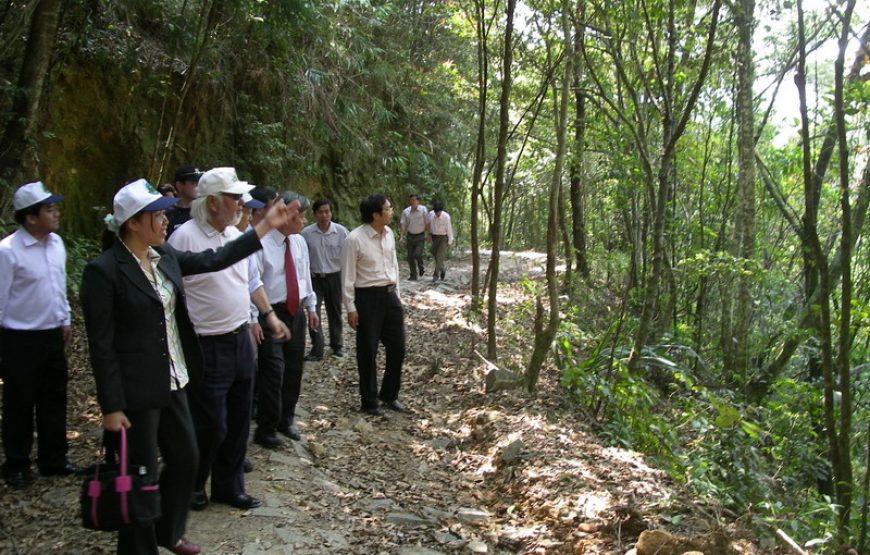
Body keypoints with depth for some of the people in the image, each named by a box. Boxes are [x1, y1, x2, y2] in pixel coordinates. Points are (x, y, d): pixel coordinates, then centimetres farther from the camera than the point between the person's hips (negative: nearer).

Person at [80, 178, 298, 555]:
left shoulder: (164, 255, 4)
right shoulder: (104, 270, -18)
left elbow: (215, 260, 11)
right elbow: (101, 346, -17)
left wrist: (266, 227, 7)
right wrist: (111, 406, -17)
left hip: (173, 381, 8)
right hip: (136, 392, -8)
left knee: (186, 458, 19)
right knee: (142, 475, 6)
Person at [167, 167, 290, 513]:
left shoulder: (235, 235, 8)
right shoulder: (185, 238, -16)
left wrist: (269, 315, 18)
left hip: (240, 340, 8)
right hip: (207, 347, -7)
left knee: (238, 422, 15)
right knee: (211, 425, -1)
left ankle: (229, 487, 31)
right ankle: (191, 486, 24)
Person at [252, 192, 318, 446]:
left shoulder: (299, 241, 6)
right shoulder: (262, 243, -16)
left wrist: (311, 307, 17)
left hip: (297, 313, 7)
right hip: (271, 314, -7)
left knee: (294, 370, 14)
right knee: (273, 372, -7)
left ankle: (286, 420, 32)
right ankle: (265, 429, 9)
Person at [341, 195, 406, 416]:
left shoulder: (389, 234, 4)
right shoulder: (355, 239, -16)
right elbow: (348, 276, -11)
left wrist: (397, 294, 15)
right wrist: (351, 308, -10)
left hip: (389, 295, 6)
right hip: (368, 297, -6)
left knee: (397, 347, 12)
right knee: (368, 352, 6)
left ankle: (390, 395, 30)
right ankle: (369, 400, 22)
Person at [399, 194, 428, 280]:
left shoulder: (423, 210, -7)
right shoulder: (406, 211, -1)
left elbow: (427, 223, -2)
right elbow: (403, 224, 0)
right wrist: (402, 236, -10)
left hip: (420, 236, -3)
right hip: (410, 236, 3)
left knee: (417, 254, -17)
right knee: (410, 257, 4)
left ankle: (421, 267, 15)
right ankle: (413, 276, 17)